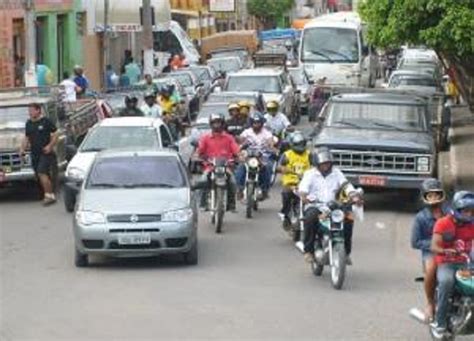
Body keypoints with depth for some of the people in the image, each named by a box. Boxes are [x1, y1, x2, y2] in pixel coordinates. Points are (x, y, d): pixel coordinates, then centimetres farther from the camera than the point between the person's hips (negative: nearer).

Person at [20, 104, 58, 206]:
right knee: (43, 175, 7)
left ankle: (49, 195, -15)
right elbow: (26, 138, 21)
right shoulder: (28, 123, 13)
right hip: (34, 154, 6)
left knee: (42, 173, -17)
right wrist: (22, 149, 8)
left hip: (45, 153, -6)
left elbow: (55, 135, -4)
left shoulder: (46, 122, -5)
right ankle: (50, 195, 16)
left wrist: (50, 146, -16)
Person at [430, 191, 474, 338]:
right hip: (446, 263, -4)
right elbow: (434, 247, -13)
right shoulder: (443, 223, -5)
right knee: (446, 281, -36)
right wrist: (445, 251, -34)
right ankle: (440, 322, -28)